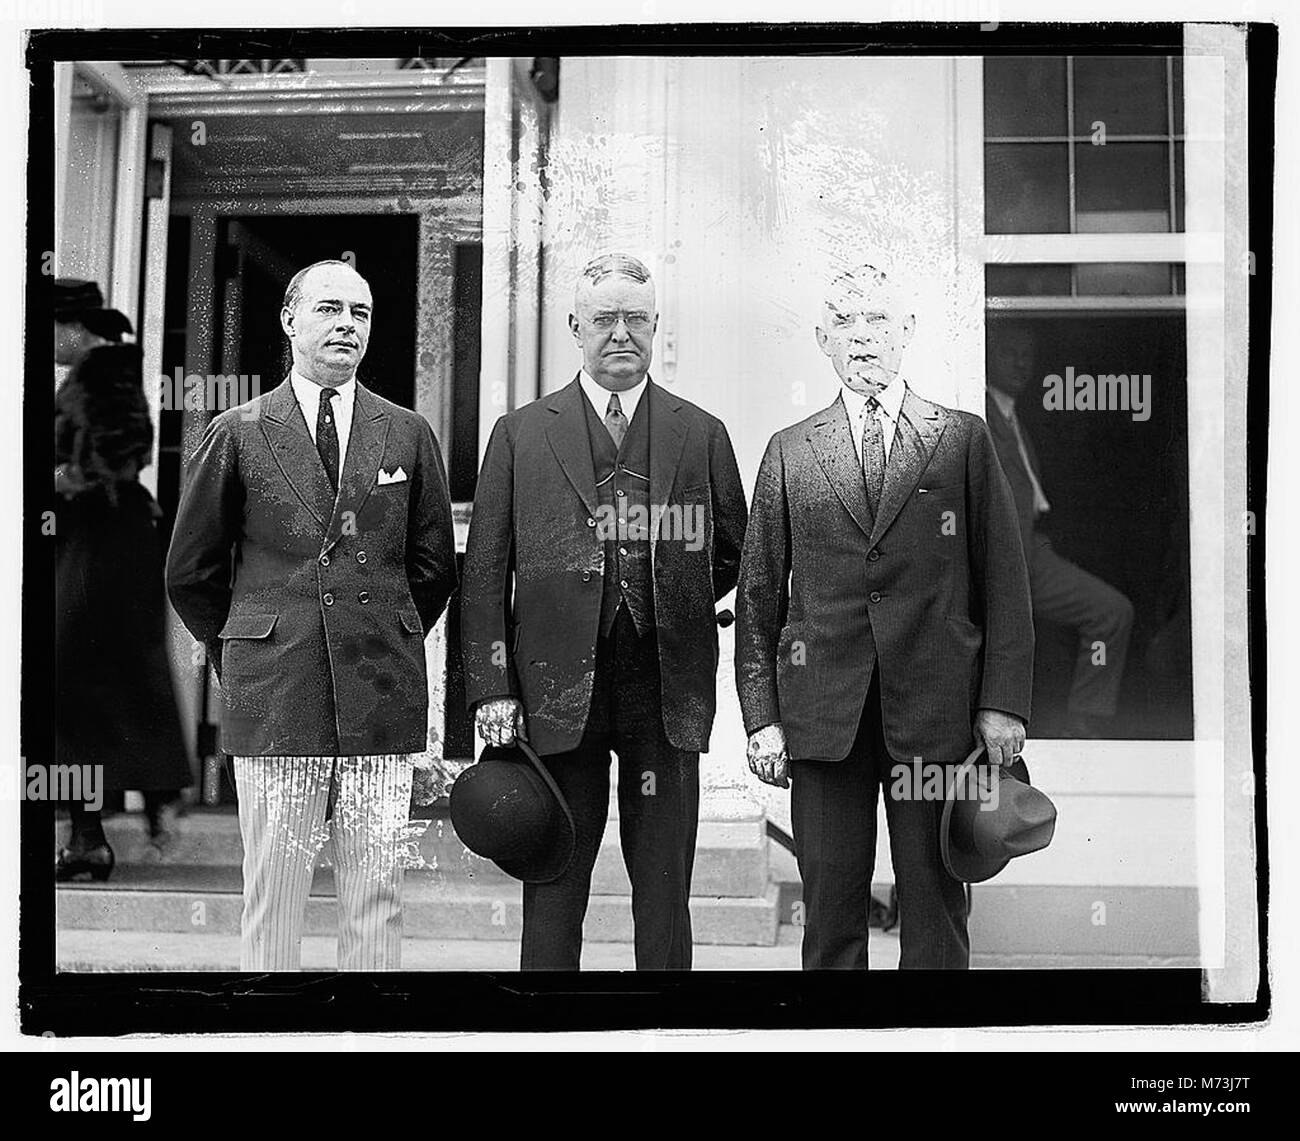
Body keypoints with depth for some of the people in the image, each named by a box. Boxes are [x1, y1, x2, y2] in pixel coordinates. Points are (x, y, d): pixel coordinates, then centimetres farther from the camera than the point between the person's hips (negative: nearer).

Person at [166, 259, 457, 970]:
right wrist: (243, 654, 11)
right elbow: (190, 572, 10)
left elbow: (433, 566, 15)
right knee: (272, 895, 4)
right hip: (273, 698, -1)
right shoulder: (236, 433, 5)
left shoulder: (408, 434, 9)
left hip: (382, 698, 1)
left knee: (376, 897, 5)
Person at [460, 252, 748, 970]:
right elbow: (484, 576, 3)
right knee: (552, 898, 6)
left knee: (665, 900, 7)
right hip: (558, 693, 0)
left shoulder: (701, 434, 8)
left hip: (667, 695, 1)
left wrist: (671, 605, 8)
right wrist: (491, 689, -5)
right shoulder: (520, 434, 6)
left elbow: (735, 556, 18)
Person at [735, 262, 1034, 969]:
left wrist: (1003, 702, -2)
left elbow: (1004, 580, 6)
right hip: (823, 717, 1)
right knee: (830, 909, 5)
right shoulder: (790, 451, 10)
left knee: (934, 907, 5)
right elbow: (758, 594, 9)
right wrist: (761, 717, 3)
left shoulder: (964, 440, 8)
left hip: (936, 714, 0)